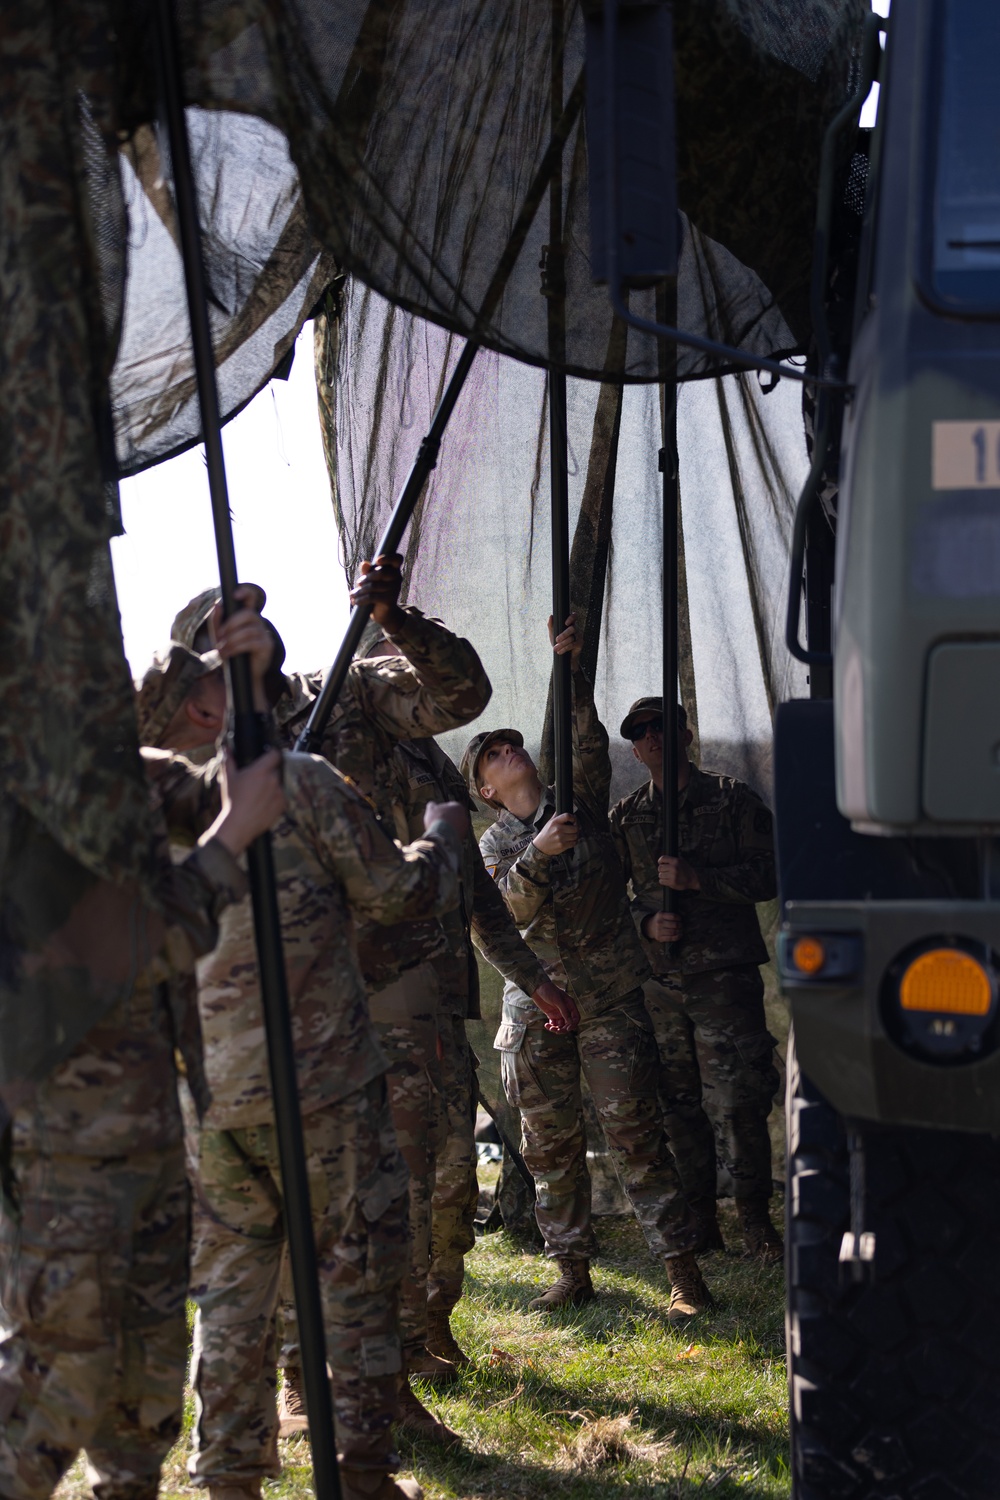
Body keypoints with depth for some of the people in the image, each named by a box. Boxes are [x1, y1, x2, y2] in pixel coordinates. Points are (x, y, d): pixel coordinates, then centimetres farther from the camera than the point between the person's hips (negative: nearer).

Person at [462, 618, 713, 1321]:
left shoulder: (583, 801, 10)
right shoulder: (493, 844, 9)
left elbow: (589, 741, -7)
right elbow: (506, 907, -9)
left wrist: (572, 670, -18)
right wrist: (538, 853, -25)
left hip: (610, 999, -2)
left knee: (636, 1131, -7)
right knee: (551, 1143, 6)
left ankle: (683, 1271, -4)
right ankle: (573, 1272, 17)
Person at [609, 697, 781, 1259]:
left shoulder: (732, 799, 3)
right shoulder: (627, 816, 13)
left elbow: (768, 876, -3)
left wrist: (696, 877, -14)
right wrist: (646, 922, -5)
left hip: (726, 975, -3)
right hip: (659, 980, 3)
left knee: (737, 1103, -7)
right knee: (680, 1105, 6)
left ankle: (756, 1219, 6)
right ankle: (701, 1220, 16)